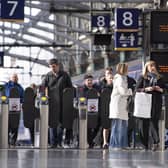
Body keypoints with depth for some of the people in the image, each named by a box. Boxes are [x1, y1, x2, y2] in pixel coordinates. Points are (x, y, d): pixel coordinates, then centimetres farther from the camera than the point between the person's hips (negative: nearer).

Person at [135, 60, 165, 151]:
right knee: (145, 122, -5)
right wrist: (146, 89, -12)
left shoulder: (159, 78, 15)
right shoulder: (142, 77, 8)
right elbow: (137, 89, 2)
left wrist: (160, 89, -3)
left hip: (156, 102, 1)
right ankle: (145, 144, -1)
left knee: (154, 121, -8)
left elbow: (164, 88, 18)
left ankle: (154, 142, -13)